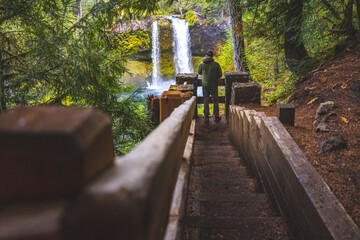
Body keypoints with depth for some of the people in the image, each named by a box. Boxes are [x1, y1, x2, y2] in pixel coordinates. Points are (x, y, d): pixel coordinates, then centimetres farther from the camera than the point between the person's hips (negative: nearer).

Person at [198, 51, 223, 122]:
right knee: (215, 100, 13)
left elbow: (200, 72, 10)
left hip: (205, 85, 1)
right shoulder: (216, 64, -11)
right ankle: (216, 116, 18)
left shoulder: (202, 64, -6)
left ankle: (206, 117, 13)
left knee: (206, 100, 11)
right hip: (214, 85, -1)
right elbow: (220, 74, -4)